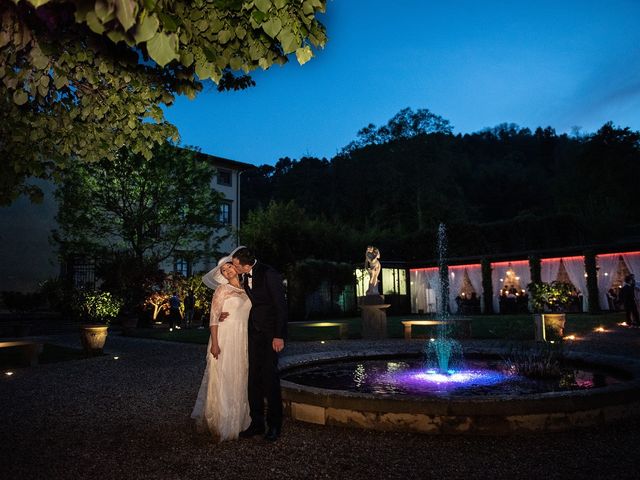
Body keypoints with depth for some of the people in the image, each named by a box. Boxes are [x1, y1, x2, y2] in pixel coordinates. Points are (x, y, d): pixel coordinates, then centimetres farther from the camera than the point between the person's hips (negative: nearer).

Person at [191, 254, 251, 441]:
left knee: (238, 380, 12)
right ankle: (220, 425, 13)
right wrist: (214, 343, -18)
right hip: (224, 339, -6)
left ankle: (236, 421, 27)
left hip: (242, 341, 6)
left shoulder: (245, 290, 11)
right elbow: (213, 317, -11)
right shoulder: (222, 289, -6)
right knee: (222, 381, 0)